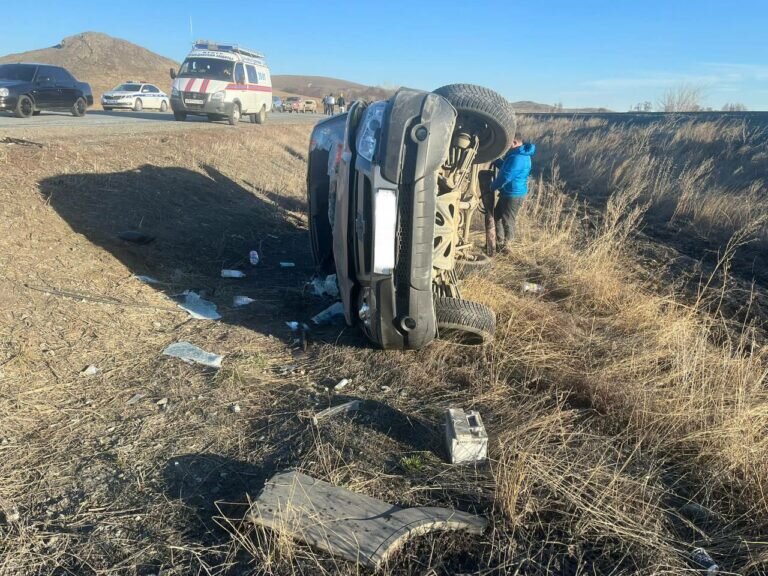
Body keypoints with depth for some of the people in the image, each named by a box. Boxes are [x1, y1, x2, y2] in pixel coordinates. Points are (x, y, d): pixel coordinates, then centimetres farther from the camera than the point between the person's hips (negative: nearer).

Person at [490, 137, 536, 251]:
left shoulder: (518, 158, -24)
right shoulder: (519, 154, 11)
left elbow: (505, 177, -23)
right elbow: (505, 168, 25)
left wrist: (492, 187, -9)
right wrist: (495, 160, 12)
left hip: (513, 194, -11)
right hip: (508, 193, 11)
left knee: (507, 222, 1)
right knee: (497, 215, 21)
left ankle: (505, 248, 14)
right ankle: (500, 243, 33)